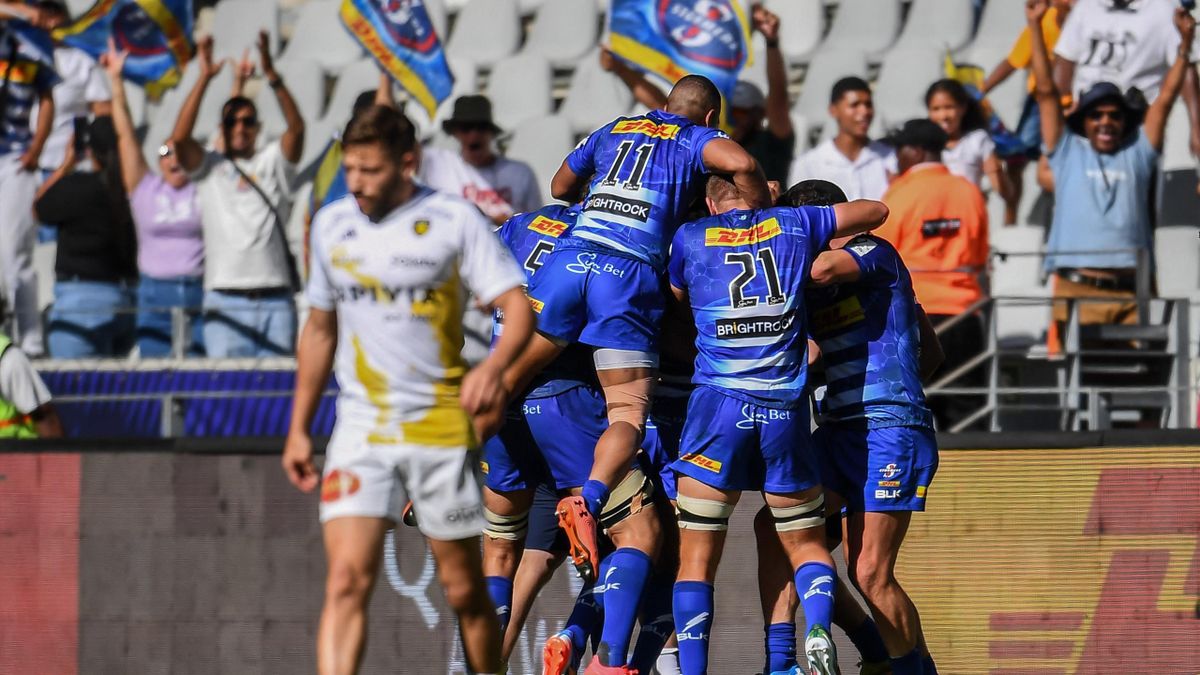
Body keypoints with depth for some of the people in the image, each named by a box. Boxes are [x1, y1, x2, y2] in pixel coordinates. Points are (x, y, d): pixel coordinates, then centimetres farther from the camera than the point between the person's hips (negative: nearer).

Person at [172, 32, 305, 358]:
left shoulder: (272, 163, 13)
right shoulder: (209, 168, 12)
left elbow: (296, 127, -2)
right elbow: (180, 137, -4)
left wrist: (271, 75, -15)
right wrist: (204, 78, -9)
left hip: (276, 302, 1)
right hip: (226, 303, -1)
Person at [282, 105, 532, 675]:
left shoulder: (454, 221, -5)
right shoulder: (331, 226, 9)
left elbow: (517, 307, -10)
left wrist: (493, 367, -31)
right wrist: (299, 428, 18)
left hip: (441, 430, -2)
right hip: (361, 430, 2)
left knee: (464, 590, 5)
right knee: (347, 580, -13)